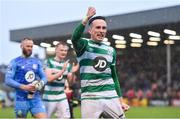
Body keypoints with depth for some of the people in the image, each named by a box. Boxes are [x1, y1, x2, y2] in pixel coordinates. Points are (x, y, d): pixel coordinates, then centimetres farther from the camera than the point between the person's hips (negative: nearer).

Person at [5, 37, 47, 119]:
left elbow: (44, 77, 15)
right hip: (21, 100, -3)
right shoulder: (15, 62, -2)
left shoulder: (37, 62, 12)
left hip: (36, 99, 3)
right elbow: (8, 80, -10)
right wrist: (24, 87, -20)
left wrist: (40, 84, -9)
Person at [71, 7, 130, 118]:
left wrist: (121, 100, 16)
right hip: (90, 99, -4)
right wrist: (86, 19, -37)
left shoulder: (111, 50, 14)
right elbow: (74, 38, -24)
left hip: (111, 98, 4)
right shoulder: (84, 45, 1)